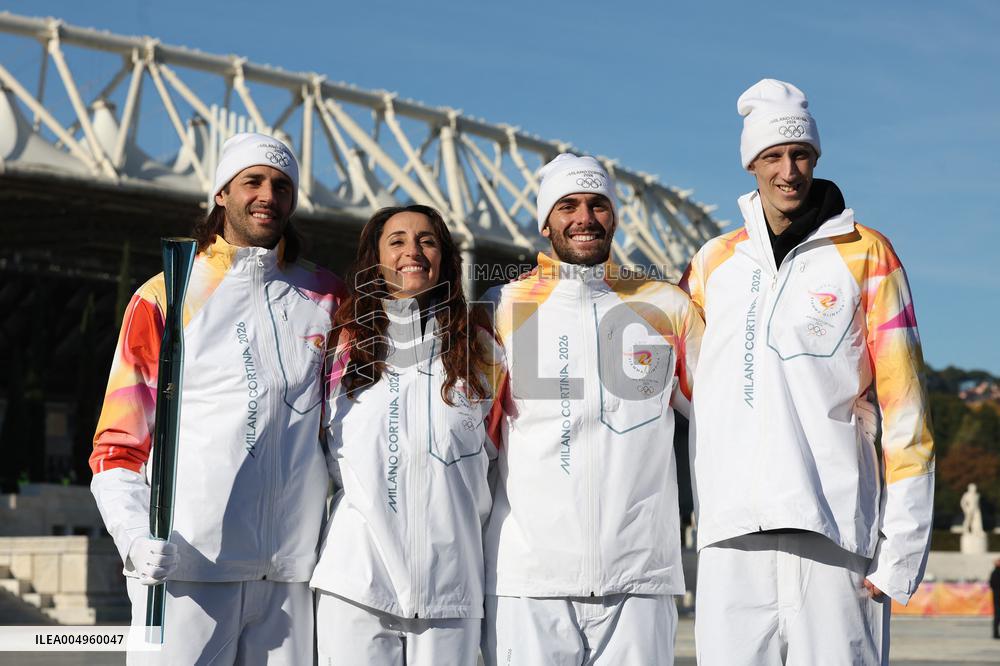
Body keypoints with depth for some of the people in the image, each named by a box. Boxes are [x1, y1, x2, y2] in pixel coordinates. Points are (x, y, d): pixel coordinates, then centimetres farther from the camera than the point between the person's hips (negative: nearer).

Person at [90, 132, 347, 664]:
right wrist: (135, 538, -13)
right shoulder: (164, 297, 5)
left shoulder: (325, 298, 13)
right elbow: (118, 443, 3)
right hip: (185, 561, -2)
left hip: (290, 569, 3)